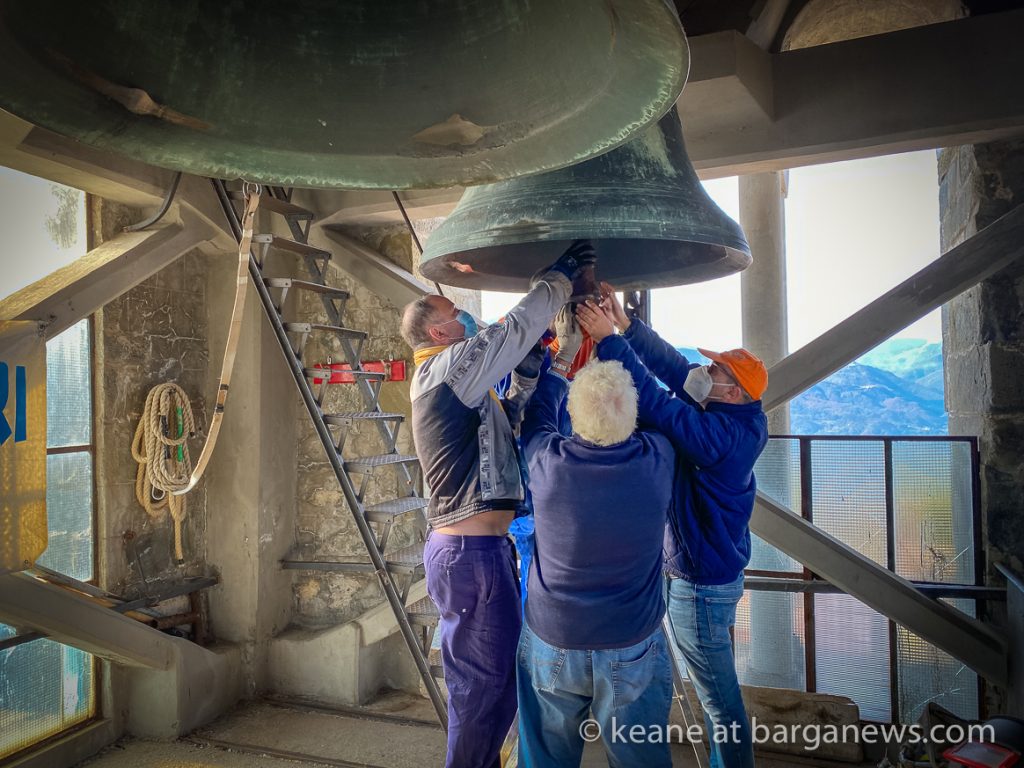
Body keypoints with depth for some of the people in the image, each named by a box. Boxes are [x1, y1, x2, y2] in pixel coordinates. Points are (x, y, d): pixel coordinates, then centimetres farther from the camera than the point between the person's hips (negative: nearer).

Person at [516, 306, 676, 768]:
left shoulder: (548, 462, -20)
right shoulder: (657, 460, -18)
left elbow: (537, 415, 4)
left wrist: (562, 355, 16)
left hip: (552, 645, 0)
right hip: (634, 650, 0)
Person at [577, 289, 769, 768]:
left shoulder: (721, 433, -27)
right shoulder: (738, 418, 0)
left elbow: (654, 403, -36)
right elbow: (673, 367, -1)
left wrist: (607, 338, -33)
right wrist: (624, 322, -6)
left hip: (702, 585, -10)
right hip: (720, 569, 10)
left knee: (720, 699, 8)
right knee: (719, 691, 25)